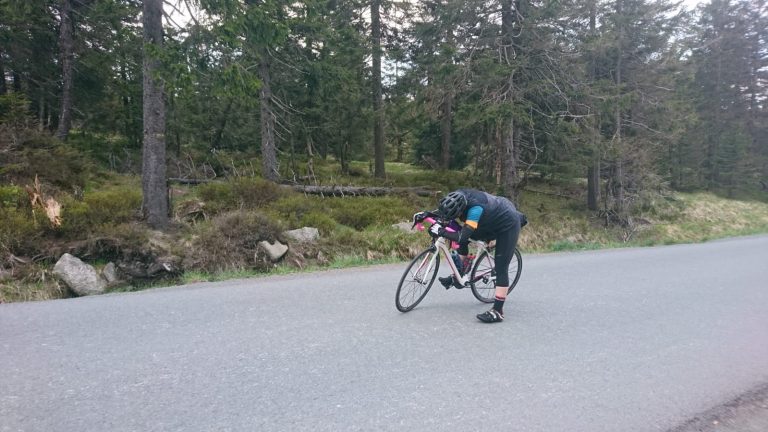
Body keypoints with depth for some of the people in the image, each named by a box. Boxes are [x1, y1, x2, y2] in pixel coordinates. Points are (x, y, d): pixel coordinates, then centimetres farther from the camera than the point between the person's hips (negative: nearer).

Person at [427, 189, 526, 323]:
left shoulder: (476, 208, -41)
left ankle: (498, 311, -9)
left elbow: (462, 236, -43)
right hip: (492, 222, 8)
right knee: (462, 240, 2)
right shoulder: (459, 197, -19)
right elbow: (443, 210, 1)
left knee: (501, 267, -12)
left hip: (508, 225, -8)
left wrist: (440, 231, -35)